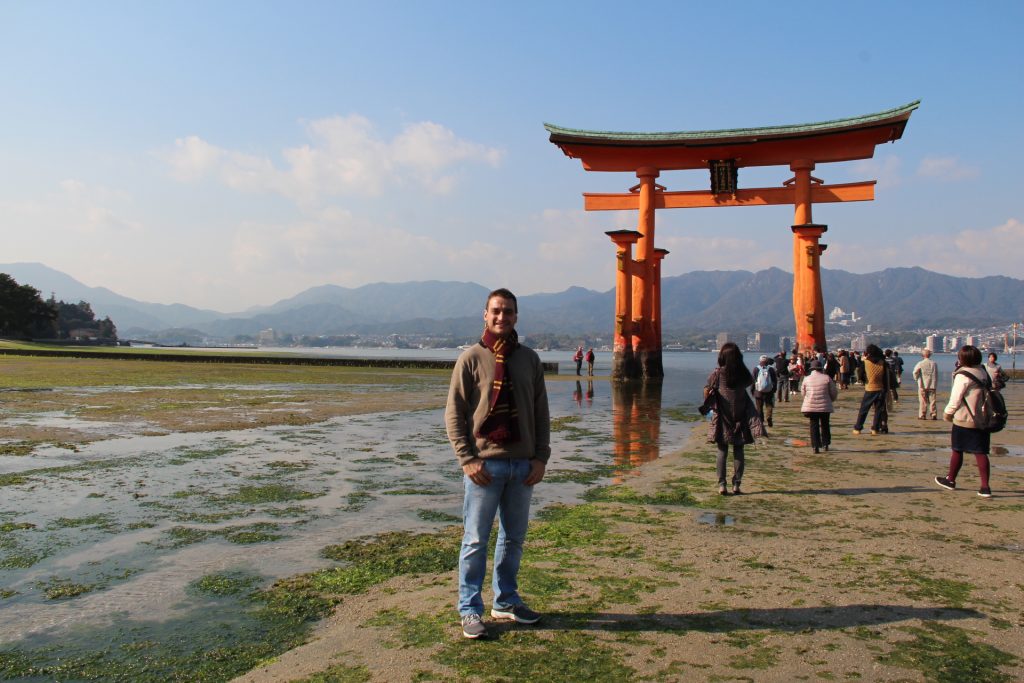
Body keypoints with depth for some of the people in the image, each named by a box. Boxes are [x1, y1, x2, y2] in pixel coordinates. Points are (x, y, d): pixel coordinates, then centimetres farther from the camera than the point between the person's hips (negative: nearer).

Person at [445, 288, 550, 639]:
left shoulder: (529, 359, 8)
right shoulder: (471, 359, -3)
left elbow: (541, 413, 10)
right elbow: (453, 414, -4)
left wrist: (541, 457, 2)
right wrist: (467, 459, -12)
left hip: (523, 465, 4)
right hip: (484, 464, -4)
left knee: (514, 538, 14)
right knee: (476, 541, 3)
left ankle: (506, 601, 30)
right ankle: (470, 610, 16)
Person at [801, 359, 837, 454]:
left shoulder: (806, 379, -2)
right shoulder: (827, 378, -5)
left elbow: (803, 392, 7)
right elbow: (834, 392, 1)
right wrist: (830, 400, 20)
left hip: (811, 406, 0)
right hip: (825, 406, 0)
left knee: (814, 426, 6)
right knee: (825, 425, 17)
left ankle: (816, 446, 0)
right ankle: (825, 444, 20)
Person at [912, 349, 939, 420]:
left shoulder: (920, 363, -7)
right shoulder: (934, 363, 2)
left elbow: (915, 372, -13)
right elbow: (937, 375, 6)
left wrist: (916, 378, 7)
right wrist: (936, 385, 14)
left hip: (923, 385, -2)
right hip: (932, 385, 2)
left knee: (923, 401, 3)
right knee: (932, 401, 7)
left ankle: (922, 415, 5)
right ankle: (933, 415, 8)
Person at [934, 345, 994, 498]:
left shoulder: (962, 375, -16)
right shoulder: (983, 373, 8)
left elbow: (955, 400, -13)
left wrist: (947, 414, 2)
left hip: (964, 420, -6)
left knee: (957, 451, 8)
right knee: (981, 452, 5)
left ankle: (950, 480, 22)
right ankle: (985, 487, -1)